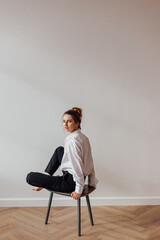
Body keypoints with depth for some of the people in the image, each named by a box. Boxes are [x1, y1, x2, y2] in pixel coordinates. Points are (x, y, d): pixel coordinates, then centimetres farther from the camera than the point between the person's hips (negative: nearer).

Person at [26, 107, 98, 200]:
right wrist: (92, 183, 15)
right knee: (59, 150, 26)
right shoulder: (83, 137, 5)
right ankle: (47, 175, 26)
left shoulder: (73, 140, -23)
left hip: (70, 183, -9)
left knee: (30, 177, -7)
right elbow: (89, 162, 10)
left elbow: (78, 166, -25)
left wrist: (78, 190, -21)